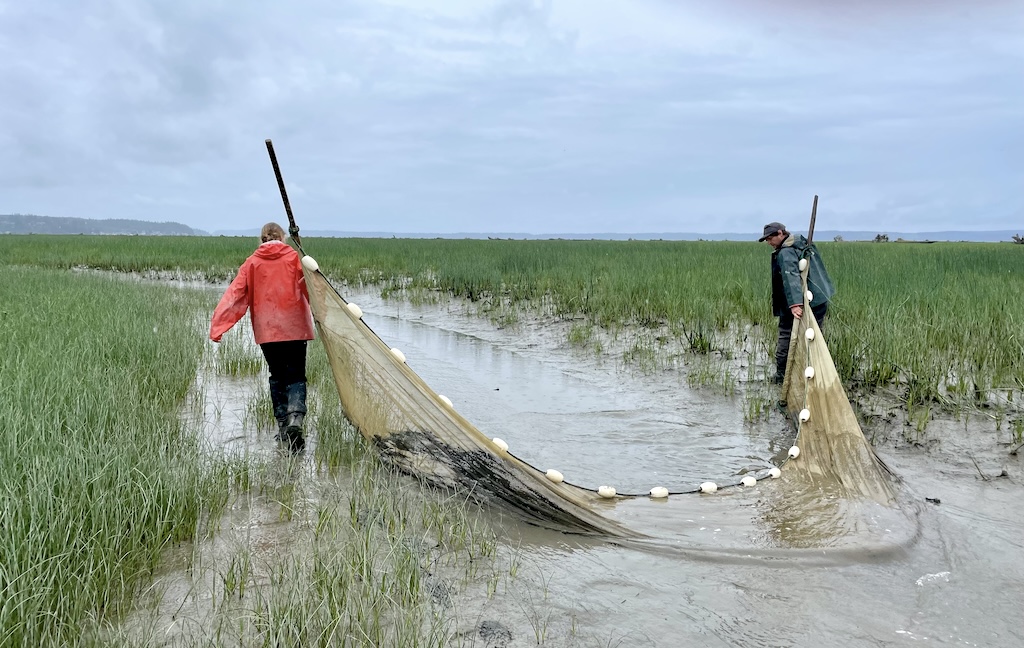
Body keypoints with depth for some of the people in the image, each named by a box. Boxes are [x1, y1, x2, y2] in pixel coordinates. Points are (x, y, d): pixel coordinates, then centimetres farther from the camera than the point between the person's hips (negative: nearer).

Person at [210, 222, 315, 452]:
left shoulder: (252, 262, 7)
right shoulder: (294, 257, 2)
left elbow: (234, 294, 0)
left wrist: (218, 326, -3)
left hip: (267, 331, 2)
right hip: (294, 328, -2)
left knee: (277, 376, 17)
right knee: (296, 376, 2)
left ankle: (282, 425, 14)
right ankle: (295, 418, -22)